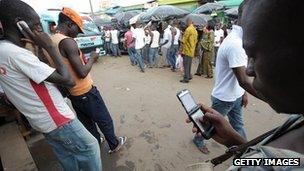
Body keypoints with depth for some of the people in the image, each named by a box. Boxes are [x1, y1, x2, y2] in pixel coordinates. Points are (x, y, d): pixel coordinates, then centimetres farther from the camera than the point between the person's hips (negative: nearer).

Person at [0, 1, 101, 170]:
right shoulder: (16, 53, -25)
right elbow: (68, 80, -25)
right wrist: (49, 46, -18)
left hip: (42, 121, 9)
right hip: (57, 120, -9)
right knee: (89, 147, 11)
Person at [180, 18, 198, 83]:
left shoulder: (188, 29, -14)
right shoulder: (195, 30, 13)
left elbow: (184, 41, -15)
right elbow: (196, 40, 17)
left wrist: (181, 50, -10)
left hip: (187, 50, -8)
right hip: (192, 51, 8)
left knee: (186, 65, -4)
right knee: (189, 65, 17)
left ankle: (186, 78, -1)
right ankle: (189, 76, 26)